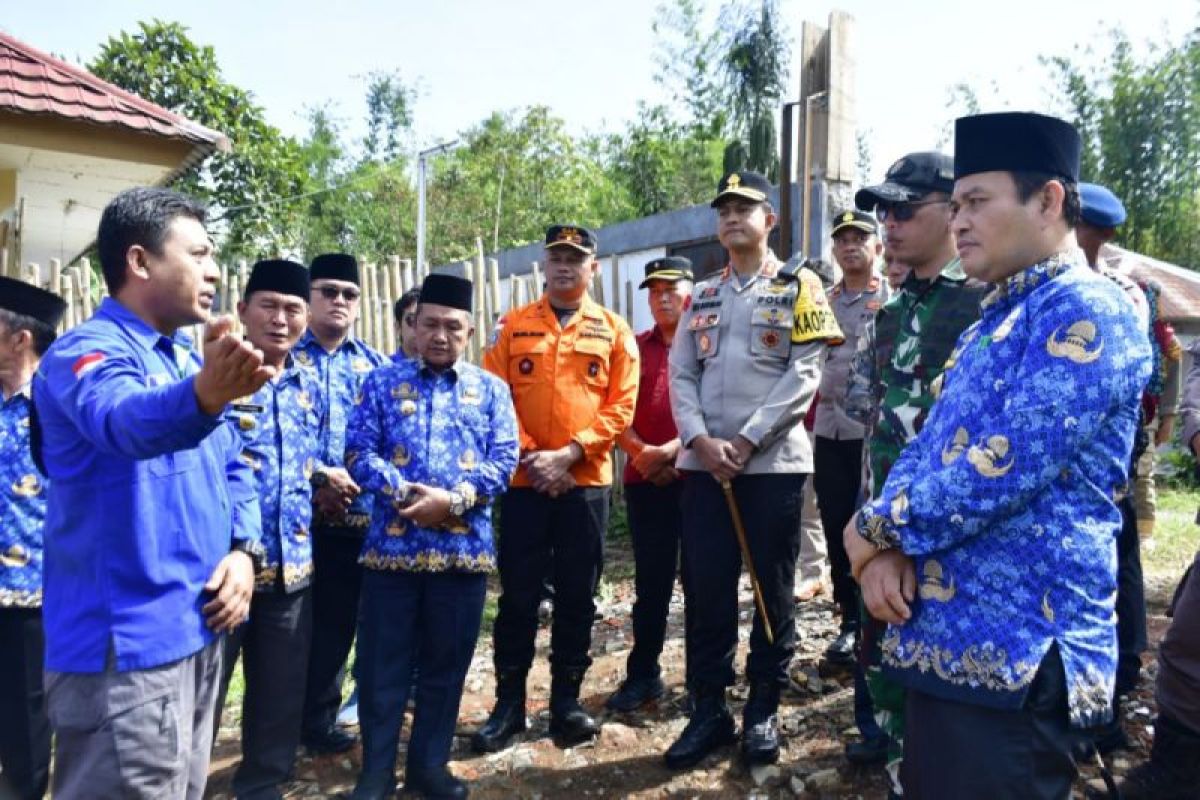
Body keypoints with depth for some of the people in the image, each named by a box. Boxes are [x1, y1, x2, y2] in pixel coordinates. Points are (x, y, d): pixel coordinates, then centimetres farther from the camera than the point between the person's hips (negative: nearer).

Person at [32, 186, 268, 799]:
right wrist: (204, 395, -59)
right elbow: (124, 419, -38)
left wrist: (243, 549, -2)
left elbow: (232, 468, 16)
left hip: (197, 630, 8)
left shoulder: (189, 358, 11)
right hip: (126, 644, -8)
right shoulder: (85, 351, -14)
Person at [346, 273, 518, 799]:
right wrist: (403, 493, -16)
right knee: (383, 664, 7)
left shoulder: (491, 390, 9)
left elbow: (503, 460, 0)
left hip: (464, 548, 1)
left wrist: (454, 499, -15)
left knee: (447, 664, 12)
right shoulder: (382, 382, 7)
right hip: (392, 544, -1)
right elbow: (359, 451, -1)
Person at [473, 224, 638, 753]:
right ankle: (509, 702, 19)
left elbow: (621, 406, -2)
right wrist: (529, 455, -12)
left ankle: (566, 700, 23)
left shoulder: (614, 331, 5)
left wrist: (569, 454, -13)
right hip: (523, 480, 0)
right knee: (518, 594, 5)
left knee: (577, 596, 8)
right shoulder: (513, 325, 6)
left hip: (587, 482, 0)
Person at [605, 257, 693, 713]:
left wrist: (672, 449, -15)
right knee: (650, 580, 10)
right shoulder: (634, 347, 13)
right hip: (644, 481, 3)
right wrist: (640, 451, -10)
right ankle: (643, 675, 20)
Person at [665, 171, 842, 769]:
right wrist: (701, 440, -8)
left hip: (774, 462, -3)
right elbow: (681, 375, 8)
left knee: (774, 589, 6)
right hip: (704, 463, 4)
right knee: (706, 590, 6)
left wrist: (746, 440, -14)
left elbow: (804, 374, -7)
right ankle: (708, 710, 20)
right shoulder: (702, 295, 15)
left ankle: (763, 710, 22)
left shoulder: (798, 287, 3)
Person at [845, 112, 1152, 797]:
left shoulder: (1087, 313, -14)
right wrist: (887, 547, -7)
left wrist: (878, 527, -11)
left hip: (1018, 649, -9)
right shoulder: (993, 320, 16)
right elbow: (929, 448, 12)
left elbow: (1003, 464, -25)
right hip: (946, 631, 9)